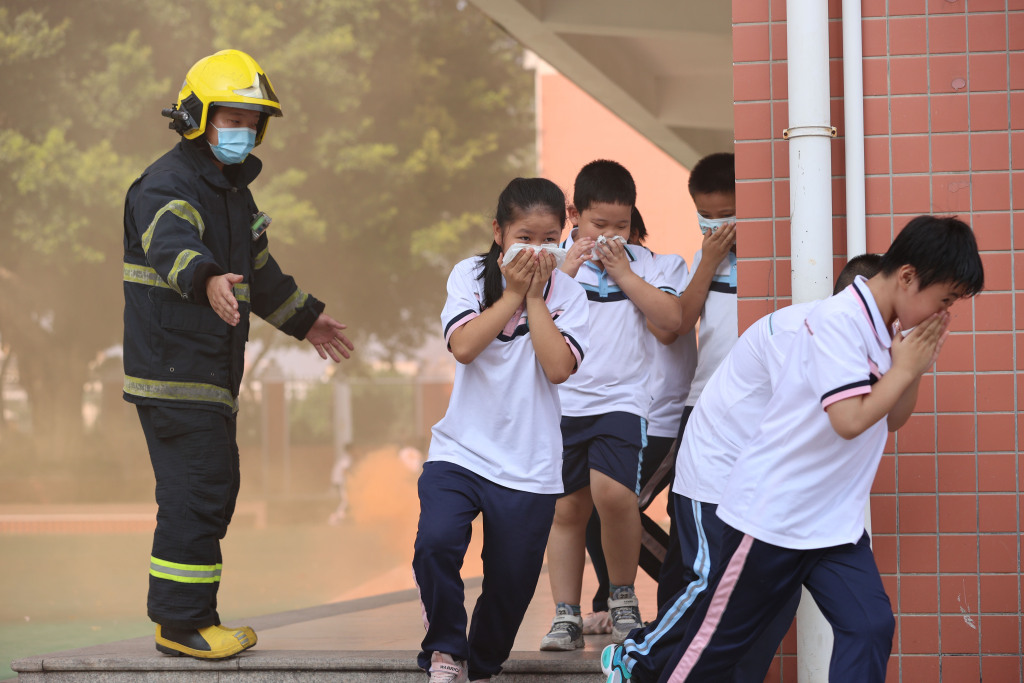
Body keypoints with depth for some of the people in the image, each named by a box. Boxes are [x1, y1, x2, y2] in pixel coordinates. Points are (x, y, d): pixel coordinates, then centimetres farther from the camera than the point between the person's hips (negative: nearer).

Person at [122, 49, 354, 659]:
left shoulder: (234, 191, 20)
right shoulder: (168, 185, -12)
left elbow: (259, 270, 35)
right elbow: (171, 244, -35)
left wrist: (305, 317, 45)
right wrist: (207, 280, -56)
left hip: (212, 376, 10)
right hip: (174, 373, -10)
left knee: (217, 489, 11)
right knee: (196, 491, -11)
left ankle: (195, 615, 19)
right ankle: (181, 622, -5)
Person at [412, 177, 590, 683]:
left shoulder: (567, 294, 3)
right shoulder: (470, 276, 3)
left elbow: (559, 367, -13)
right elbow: (463, 346, -13)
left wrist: (535, 299, -11)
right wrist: (513, 294, -11)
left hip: (530, 466, 1)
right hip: (461, 451, -1)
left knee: (512, 582, 5)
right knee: (436, 542, -25)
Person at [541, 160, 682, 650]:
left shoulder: (639, 262, 7)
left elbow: (671, 318, -4)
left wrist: (622, 273, -7)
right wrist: (566, 272, -14)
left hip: (620, 400, -1)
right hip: (561, 403, 1)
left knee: (613, 492, -22)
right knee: (567, 510, 6)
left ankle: (623, 595, -2)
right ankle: (566, 615, 16)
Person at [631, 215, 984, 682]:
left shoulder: (884, 329, 7)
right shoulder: (838, 320, -21)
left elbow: (893, 420, 18)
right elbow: (850, 420, -28)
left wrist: (919, 365, 1)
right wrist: (904, 368, -14)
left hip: (836, 525, 8)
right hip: (771, 517, -8)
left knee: (870, 627, -8)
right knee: (718, 643, 4)